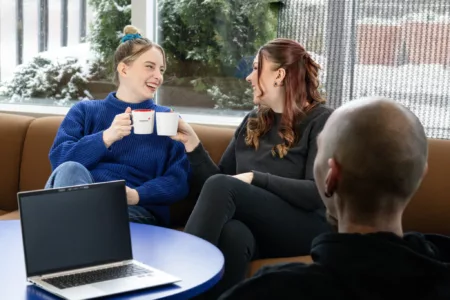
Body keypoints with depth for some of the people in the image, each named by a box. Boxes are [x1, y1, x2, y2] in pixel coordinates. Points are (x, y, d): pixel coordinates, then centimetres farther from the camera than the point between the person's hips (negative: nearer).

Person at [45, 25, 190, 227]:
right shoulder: (85, 111, 17)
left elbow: (179, 181, 3)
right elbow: (58, 159, 0)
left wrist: (135, 195, -16)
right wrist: (106, 137, -15)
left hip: (137, 211, -2)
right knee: (71, 169, -33)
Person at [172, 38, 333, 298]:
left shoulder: (321, 120, 0)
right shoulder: (252, 122, 19)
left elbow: (317, 193, -13)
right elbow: (217, 179, 16)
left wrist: (255, 178, -13)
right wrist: (192, 144, 5)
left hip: (306, 229, -4)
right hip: (257, 228, 4)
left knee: (221, 186, -28)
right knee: (231, 234, -36)